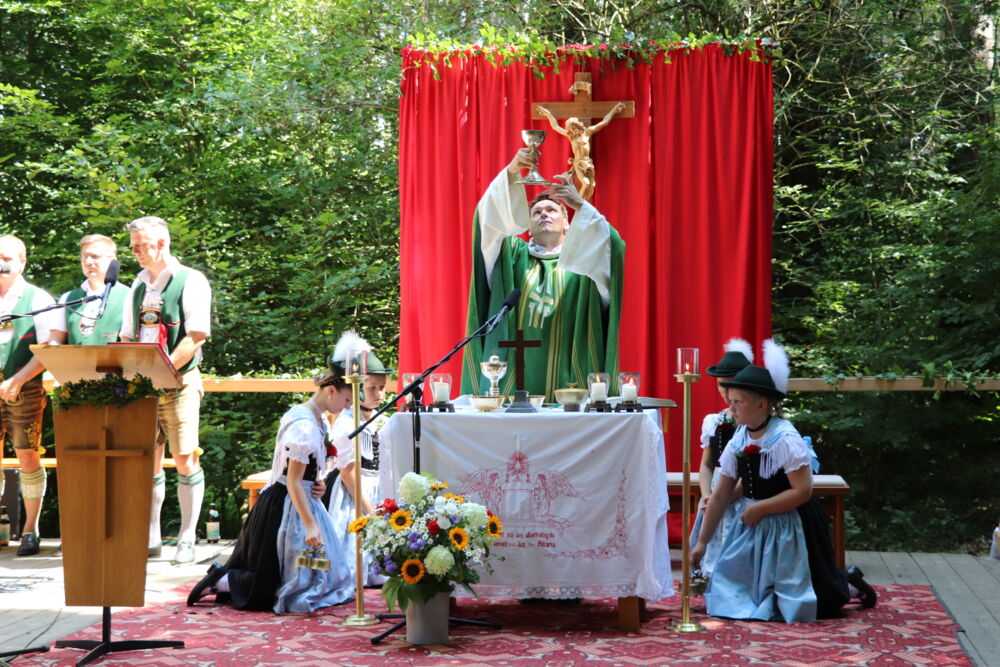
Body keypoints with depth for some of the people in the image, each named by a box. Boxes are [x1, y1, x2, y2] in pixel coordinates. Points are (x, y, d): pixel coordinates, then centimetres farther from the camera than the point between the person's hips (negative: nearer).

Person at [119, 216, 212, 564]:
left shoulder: (191, 281, -4)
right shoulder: (139, 284, 15)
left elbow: (196, 336, -13)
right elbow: (128, 337, 19)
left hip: (179, 382, -6)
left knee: (185, 462, -6)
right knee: (147, 462, 5)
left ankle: (186, 540, 2)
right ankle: (150, 539, 12)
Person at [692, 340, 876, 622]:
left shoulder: (785, 440, -21)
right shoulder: (738, 442, -2)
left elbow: (803, 491, -25)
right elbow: (720, 496, 2)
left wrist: (759, 509, -21)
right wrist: (702, 543, 1)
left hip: (790, 529, -7)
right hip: (753, 526, 7)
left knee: (795, 606, 0)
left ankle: (850, 585, 28)